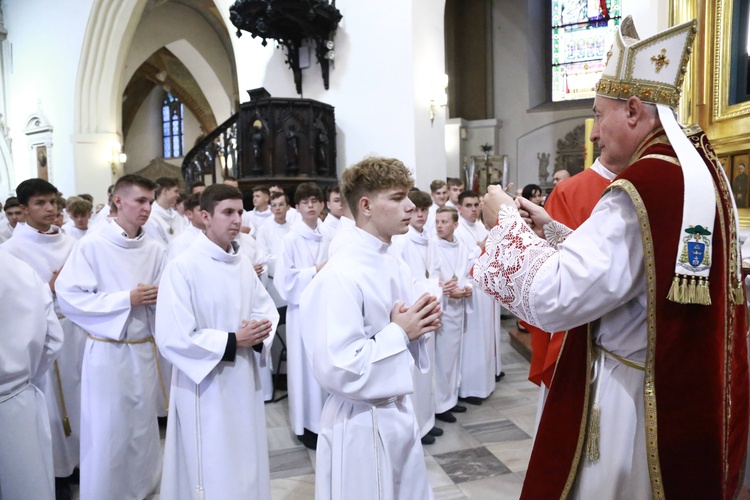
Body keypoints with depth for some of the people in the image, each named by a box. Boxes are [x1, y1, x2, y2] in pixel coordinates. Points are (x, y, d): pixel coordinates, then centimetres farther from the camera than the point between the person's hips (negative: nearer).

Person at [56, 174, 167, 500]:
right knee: (106, 433, 6)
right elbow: (69, 298, -14)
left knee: (142, 428, 17)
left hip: (144, 349, 4)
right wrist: (127, 299, -17)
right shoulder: (91, 246, -10)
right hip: (107, 351, -4)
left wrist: (157, 297, -17)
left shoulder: (155, 250, 0)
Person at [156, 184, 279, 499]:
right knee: (213, 474, 10)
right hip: (205, 386, -6)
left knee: (247, 468, 20)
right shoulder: (182, 268, -17)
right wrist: (233, 341, -19)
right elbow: (172, 339, -20)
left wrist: (258, 333, -15)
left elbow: (267, 310, 7)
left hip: (244, 380, 6)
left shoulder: (244, 265, 3)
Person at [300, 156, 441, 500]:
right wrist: (399, 333, -20)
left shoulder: (393, 266, 5)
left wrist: (421, 324, -5)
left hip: (400, 411, 8)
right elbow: (336, 370, -28)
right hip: (364, 424, -8)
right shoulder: (340, 277, -24)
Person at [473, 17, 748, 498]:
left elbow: (551, 298, -28)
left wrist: (507, 219, -14)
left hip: (633, 400, -9)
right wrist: (551, 229, 8)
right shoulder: (698, 169, 5)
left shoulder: (645, 186, -26)